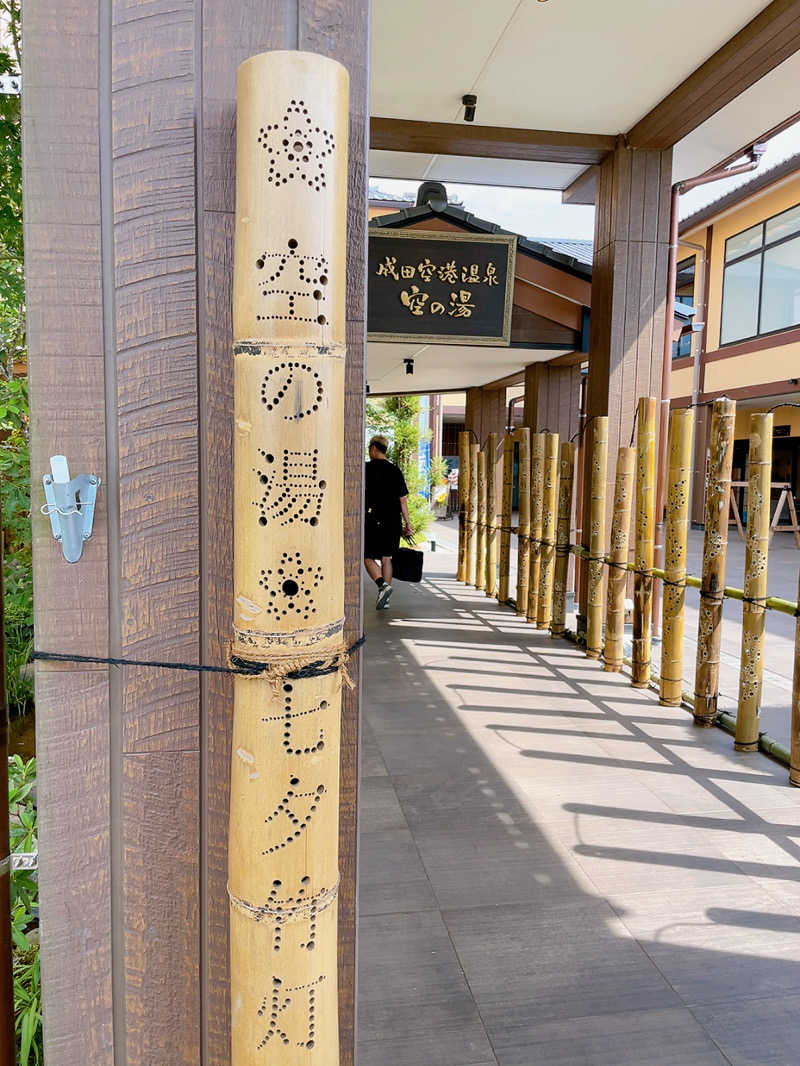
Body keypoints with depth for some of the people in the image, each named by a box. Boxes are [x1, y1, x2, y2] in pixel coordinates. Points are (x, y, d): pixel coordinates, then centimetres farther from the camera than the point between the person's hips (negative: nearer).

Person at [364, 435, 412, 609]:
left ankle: (383, 585, -20)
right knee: (386, 557, 11)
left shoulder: (367, 469, -4)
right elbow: (403, 499, 7)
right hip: (392, 520, 4)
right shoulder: (395, 471, 8)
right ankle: (385, 598, 11)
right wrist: (407, 523, 10)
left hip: (372, 519, -4)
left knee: (368, 557, 3)